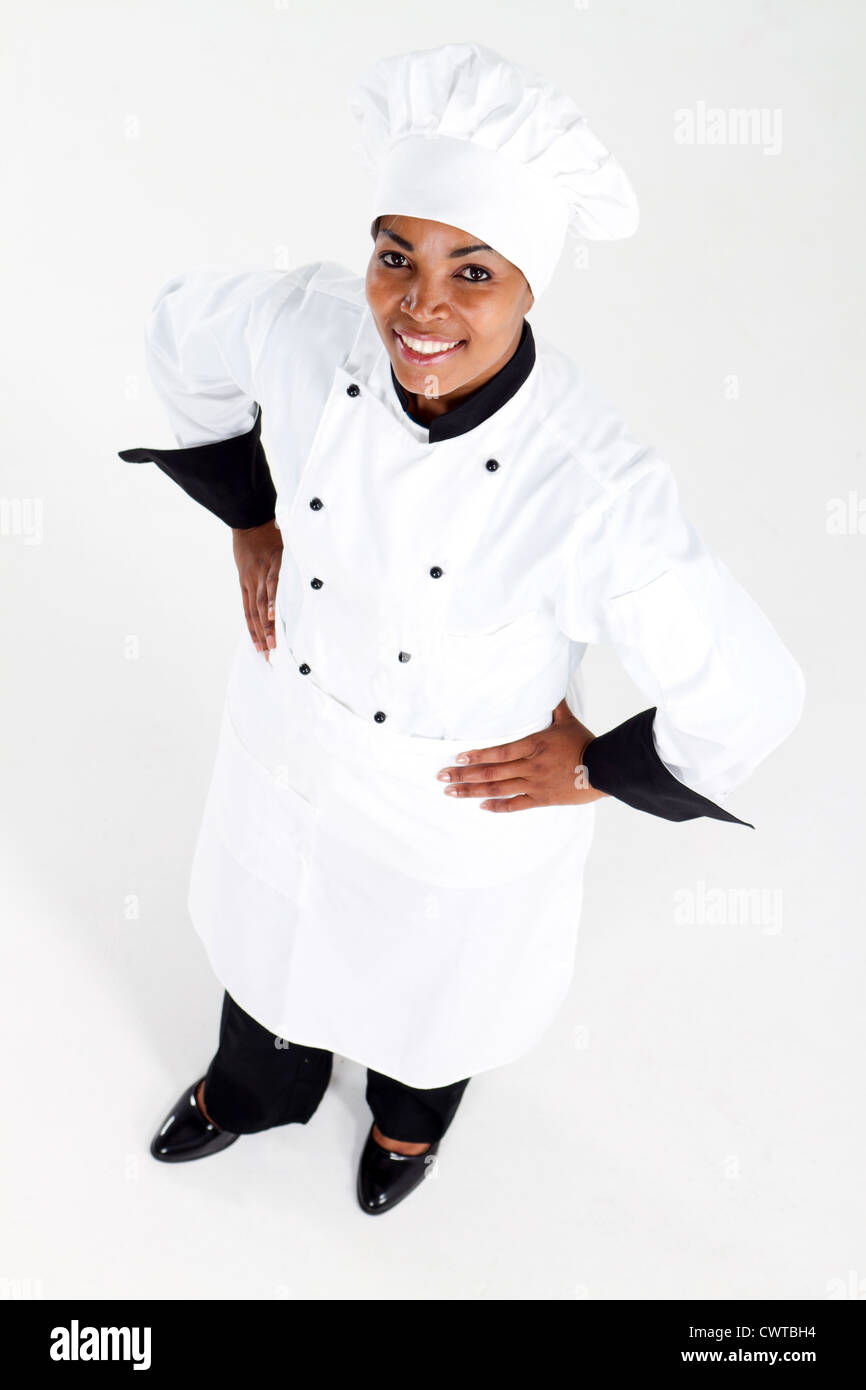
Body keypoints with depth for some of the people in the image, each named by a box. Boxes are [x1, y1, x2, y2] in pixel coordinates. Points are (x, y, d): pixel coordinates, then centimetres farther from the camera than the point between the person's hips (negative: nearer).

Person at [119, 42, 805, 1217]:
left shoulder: (594, 493, -37)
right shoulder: (312, 329, -25)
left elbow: (752, 698, -27)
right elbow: (183, 327, -1)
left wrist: (594, 770, -14)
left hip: (462, 810, -3)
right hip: (289, 737, 4)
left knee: (438, 981, 29)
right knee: (272, 928, 32)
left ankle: (413, 1113, 69)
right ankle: (257, 1089, 70)